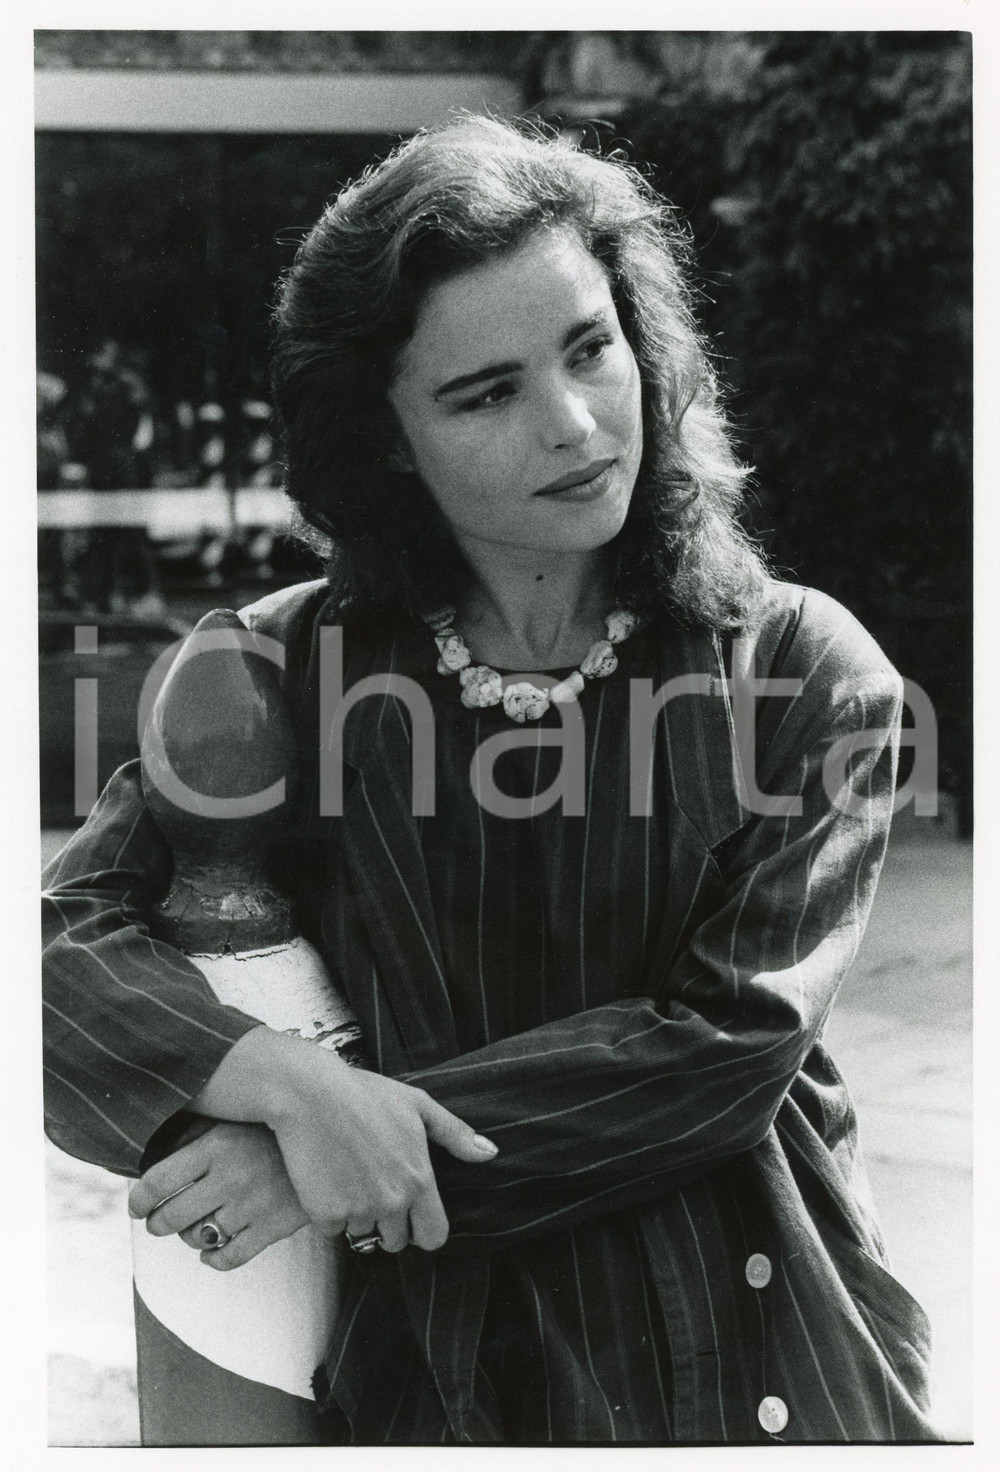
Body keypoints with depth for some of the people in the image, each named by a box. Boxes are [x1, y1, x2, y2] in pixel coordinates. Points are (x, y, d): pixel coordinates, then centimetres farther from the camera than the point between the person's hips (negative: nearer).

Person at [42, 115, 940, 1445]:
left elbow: (731, 1040, -14)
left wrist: (364, 1149, -20)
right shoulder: (294, 670, -4)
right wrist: (288, 1085, -26)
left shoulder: (805, 671, -7)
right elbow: (63, 934, -7)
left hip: (762, 1378, 0)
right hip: (436, 1375, 1)